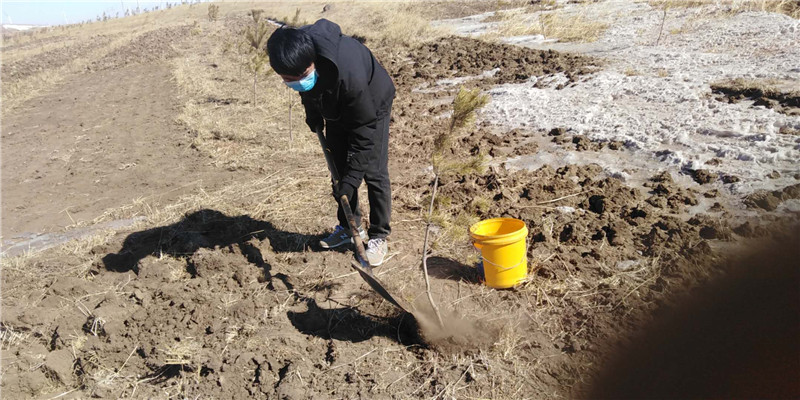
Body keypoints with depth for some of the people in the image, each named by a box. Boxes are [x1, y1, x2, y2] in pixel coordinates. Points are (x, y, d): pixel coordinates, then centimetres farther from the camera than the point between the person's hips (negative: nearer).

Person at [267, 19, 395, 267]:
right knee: (339, 169, 8)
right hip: (336, 107, 6)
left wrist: (351, 178, -33)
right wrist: (312, 112, 6)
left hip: (371, 106, -6)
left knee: (373, 172, -9)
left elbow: (364, 129, -35)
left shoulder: (348, 72, -45)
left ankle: (379, 237, 6)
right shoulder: (297, 53, -27)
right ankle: (350, 227, 23)